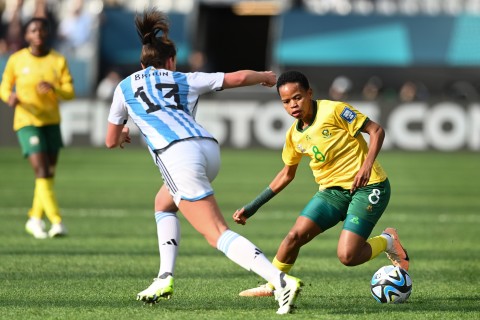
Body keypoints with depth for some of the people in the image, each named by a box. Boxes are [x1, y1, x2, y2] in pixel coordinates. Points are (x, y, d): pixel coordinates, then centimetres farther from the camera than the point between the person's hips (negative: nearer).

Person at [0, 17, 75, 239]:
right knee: (42, 172, -16)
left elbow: (70, 92, -2)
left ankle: (35, 219, 28)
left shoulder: (59, 61, 1)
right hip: (26, 122, -4)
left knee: (49, 174, 9)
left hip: (52, 122, 4)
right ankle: (57, 222, -22)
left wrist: (53, 88, -23)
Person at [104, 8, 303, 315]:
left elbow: (111, 141, 32)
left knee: (219, 235, -12)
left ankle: (282, 281, -31)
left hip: (177, 155, -5)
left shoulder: (125, 87, 22)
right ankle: (165, 278, 19)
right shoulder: (185, 80, 24)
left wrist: (123, 135, 56)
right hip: (209, 148, 5)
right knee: (164, 203, 33)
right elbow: (238, 77, 18)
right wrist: (266, 77, 40)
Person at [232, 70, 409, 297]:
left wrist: (367, 166, -26)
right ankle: (272, 286, 9)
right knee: (296, 235, -12)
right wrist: (252, 207, 17)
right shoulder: (294, 134, 7)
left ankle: (386, 241, 11)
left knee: (347, 256, -19)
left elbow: (376, 131, -11)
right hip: (332, 190, 6)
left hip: (368, 187, -6)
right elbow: (286, 174, 20)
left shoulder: (333, 110, -13)